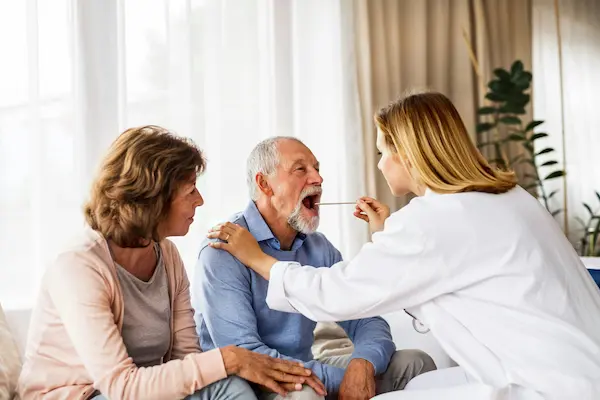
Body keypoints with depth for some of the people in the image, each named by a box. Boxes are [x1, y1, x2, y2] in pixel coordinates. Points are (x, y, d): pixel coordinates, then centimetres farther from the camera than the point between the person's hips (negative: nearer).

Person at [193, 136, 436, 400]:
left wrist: (363, 363, -21)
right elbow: (242, 354, -25)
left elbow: (365, 320, 3)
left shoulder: (320, 248, 5)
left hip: (305, 375, 6)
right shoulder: (224, 249, -17)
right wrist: (339, 378, -25)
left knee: (415, 363, -3)